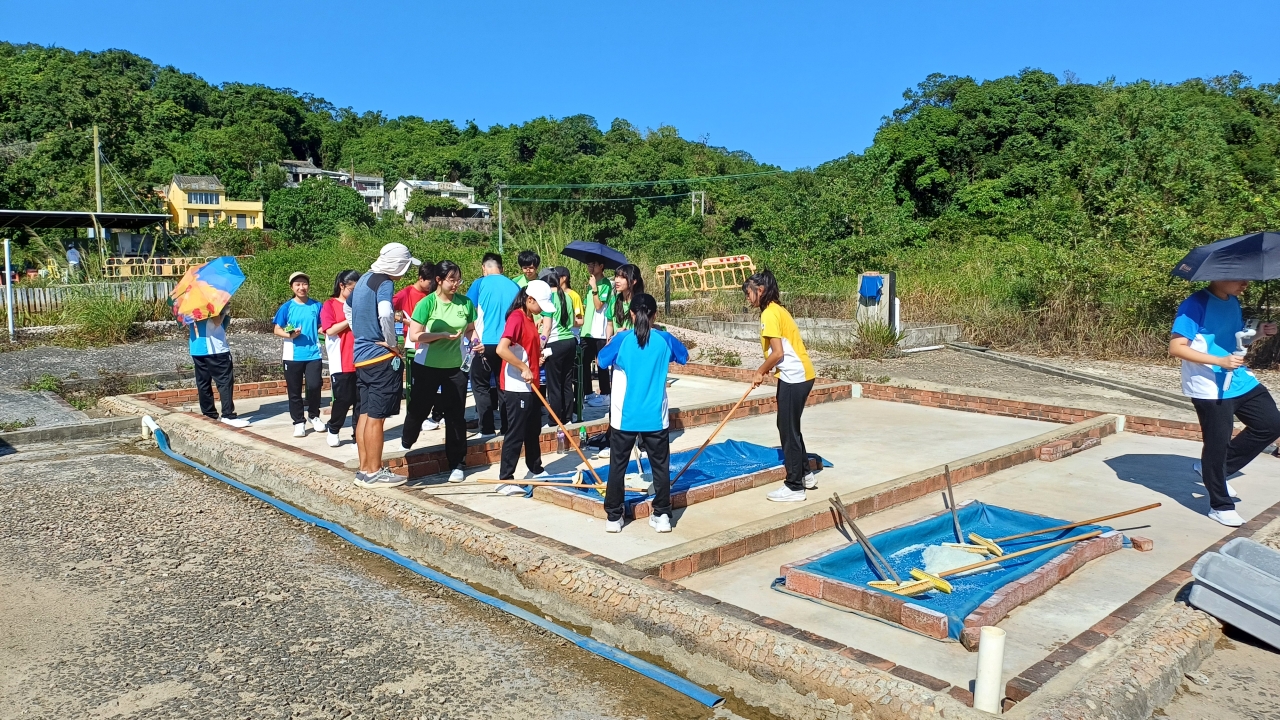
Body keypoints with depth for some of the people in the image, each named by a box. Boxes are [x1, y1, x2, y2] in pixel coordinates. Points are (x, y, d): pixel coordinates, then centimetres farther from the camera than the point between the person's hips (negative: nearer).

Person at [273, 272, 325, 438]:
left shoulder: (316, 306, 3)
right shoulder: (287, 307, 0)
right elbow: (277, 330, 3)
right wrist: (290, 334, -16)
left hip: (313, 354, 0)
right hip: (293, 356, 0)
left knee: (314, 386, -6)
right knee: (294, 391, 5)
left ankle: (314, 415, 19)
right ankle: (298, 422, 17)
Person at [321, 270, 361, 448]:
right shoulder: (330, 305, 0)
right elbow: (330, 330, -11)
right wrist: (351, 320, -13)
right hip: (341, 363, -4)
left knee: (360, 398, 3)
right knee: (343, 399, -3)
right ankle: (333, 431, 16)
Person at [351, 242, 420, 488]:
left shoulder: (364, 279, 13)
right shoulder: (385, 283, -15)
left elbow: (348, 308, 28)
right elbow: (385, 315, -32)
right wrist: (392, 343, -17)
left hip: (361, 355, 9)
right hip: (381, 357, -9)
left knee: (365, 414, 13)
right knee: (376, 417, -2)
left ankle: (364, 469, 20)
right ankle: (373, 473, 5)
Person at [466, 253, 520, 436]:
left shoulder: (480, 283, -1)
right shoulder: (514, 286, 8)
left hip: (486, 343, -3)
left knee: (481, 385, 8)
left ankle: (487, 428, 3)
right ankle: (507, 427, 14)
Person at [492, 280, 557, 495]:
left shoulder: (529, 318, 12)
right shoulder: (517, 317, -18)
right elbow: (501, 349, -31)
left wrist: (538, 354, 8)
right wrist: (523, 368, -27)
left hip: (531, 386, 10)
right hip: (517, 388, -10)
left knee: (533, 430, 20)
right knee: (515, 434, -4)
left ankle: (536, 470, 35)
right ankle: (505, 480, 4)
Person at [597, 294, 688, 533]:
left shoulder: (622, 339, -8)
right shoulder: (664, 339, -3)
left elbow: (602, 361, 7)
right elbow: (684, 356, 17)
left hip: (624, 416, -1)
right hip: (656, 417, 1)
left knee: (618, 465, 10)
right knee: (660, 466, 11)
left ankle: (614, 516, 15)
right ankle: (662, 515, 15)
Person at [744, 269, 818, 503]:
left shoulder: (769, 314, -15)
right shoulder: (777, 310, 15)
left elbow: (778, 353, -20)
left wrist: (760, 372, -6)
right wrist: (767, 370, 7)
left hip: (793, 378, -10)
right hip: (797, 376, 10)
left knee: (788, 430, -2)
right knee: (789, 427, 19)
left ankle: (794, 487, 5)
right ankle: (805, 474, 30)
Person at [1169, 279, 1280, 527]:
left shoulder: (1233, 302, 9)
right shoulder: (1196, 304, -16)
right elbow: (1176, 347, -20)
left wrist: (1257, 331, 1)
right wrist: (1220, 361, -27)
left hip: (1241, 381, 8)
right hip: (1211, 389, -8)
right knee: (1217, 444, 1)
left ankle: (1215, 468, 20)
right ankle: (1221, 506, 17)